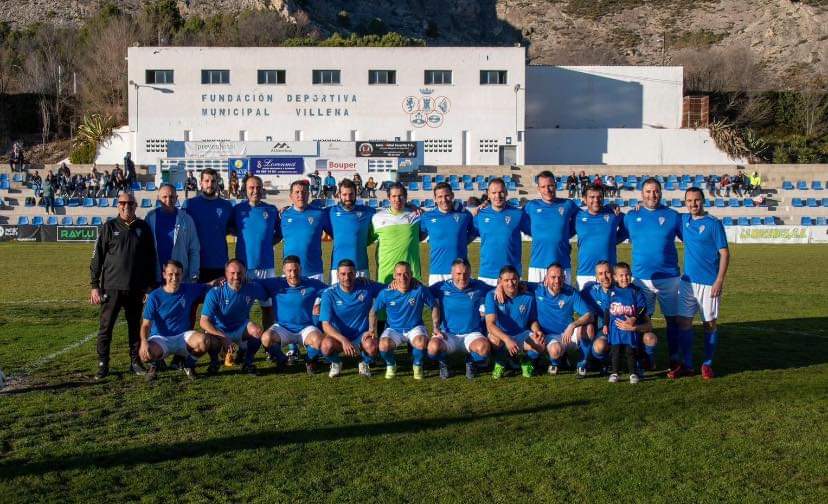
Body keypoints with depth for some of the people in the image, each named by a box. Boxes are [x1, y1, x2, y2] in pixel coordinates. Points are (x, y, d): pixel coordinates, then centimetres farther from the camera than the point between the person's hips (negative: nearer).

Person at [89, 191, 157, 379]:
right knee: (106, 327, -1)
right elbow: (97, 258, 1)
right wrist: (95, 286, -4)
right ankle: (103, 364, 4)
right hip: (112, 286, -2)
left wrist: (151, 285, 9)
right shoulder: (109, 227, 1)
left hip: (136, 288, 2)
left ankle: (135, 362, 18)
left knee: (135, 326, 9)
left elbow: (151, 258, 12)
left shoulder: (144, 228, 7)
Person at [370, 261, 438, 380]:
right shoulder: (386, 293, -10)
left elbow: (434, 307, 1)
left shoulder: (420, 290, -13)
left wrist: (435, 327, -6)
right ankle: (391, 366, 5)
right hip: (393, 329, 1)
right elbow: (373, 311, 5)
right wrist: (372, 329, -5)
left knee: (421, 343, -35)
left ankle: (417, 365, 0)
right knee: (384, 345, -31)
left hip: (415, 327, -1)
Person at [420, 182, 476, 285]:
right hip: (436, 271, 0)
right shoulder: (427, 217, 3)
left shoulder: (464, 215, 2)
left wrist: (462, 243, 3)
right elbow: (420, 236, 15)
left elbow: (473, 233, 15)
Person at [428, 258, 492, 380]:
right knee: (433, 347, -33)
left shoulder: (479, 287, 1)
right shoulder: (441, 287, -2)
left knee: (484, 347, -33)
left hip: (472, 334, 1)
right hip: (447, 334, 0)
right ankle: (443, 364, 6)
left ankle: (471, 362, 6)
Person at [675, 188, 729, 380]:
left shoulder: (714, 224, -8)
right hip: (687, 281, 5)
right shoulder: (684, 220, 8)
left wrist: (719, 281, -16)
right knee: (683, 321, 3)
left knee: (710, 324, 3)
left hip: (709, 283, -5)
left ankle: (707, 364, 15)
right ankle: (686, 364, 12)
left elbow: (724, 253, -8)